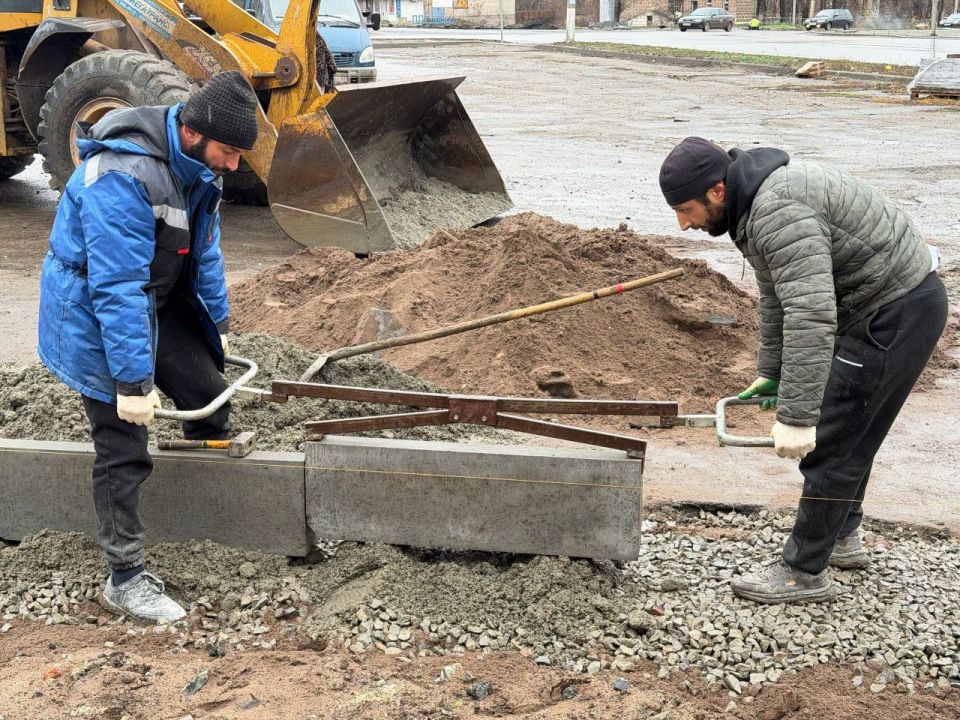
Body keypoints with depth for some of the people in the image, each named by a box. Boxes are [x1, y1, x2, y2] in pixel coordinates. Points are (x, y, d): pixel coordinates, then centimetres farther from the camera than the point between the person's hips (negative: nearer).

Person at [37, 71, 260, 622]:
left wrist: (218, 321, 19)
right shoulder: (122, 178, -33)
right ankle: (125, 579, 8)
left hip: (160, 305, 8)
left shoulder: (197, 166, -3)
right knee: (125, 452, -4)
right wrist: (133, 379, -31)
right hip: (97, 316, -8)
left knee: (210, 398, 10)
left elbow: (206, 247, 12)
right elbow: (116, 289, -33)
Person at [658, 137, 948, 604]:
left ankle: (805, 573, 4)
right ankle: (841, 539, 38)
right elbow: (778, 297, 18)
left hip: (899, 312, -10)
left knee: (832, 440, -6)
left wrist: (797, 416, -37)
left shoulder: (778, 211, -28)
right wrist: (770, 371, 21)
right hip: (880, 305, 10)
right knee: (851, 431, 22)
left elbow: (811, 317, -36)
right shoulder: (753, 203, 7)